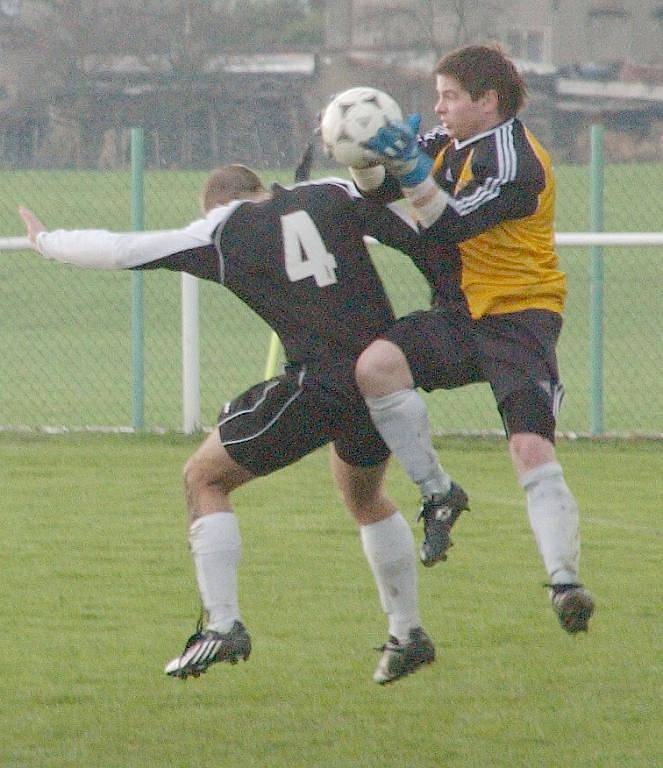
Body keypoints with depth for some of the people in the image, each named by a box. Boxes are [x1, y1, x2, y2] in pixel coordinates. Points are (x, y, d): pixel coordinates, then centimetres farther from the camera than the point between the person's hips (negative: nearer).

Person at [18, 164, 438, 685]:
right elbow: (423, 233, 5)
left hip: (315, 383, -5)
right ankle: (408, 635, 34)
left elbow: (120, 251, 7)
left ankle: (222, 624, 2)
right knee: (365, 495, 33)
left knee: (204, 478, 13)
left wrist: (45, 241, 23)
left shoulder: (218, 233, 5)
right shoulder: (334, 195, 11)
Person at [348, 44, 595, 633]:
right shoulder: (448, 144, 10)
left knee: (532, 449, -21)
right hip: (459, 316, 7)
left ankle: (565, 581, -22)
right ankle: (438, 494, -8)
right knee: (375, 366, -21)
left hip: (520, 318, -7)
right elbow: (377, 192, 15)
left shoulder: (516, 163, -15)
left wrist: (411, 167, -33)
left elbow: (450, 226, -25)